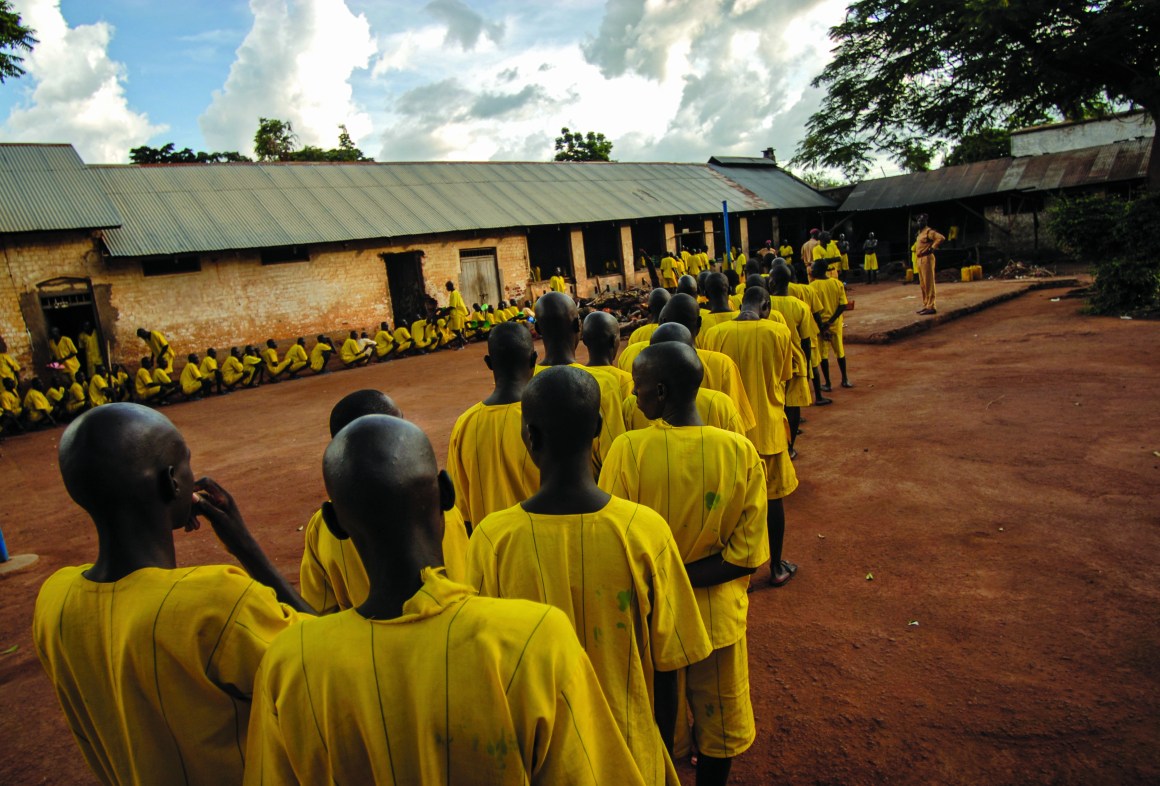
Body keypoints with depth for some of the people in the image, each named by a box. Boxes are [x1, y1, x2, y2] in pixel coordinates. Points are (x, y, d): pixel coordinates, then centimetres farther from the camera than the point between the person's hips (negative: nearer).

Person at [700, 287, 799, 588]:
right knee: (773, 498, 14)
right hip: (767, 428, 0)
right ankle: (777, 568, 26)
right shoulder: (778, 331, -9)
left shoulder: (716, 334, -8)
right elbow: (783, 379, 4)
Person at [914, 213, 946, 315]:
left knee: (928, 284, -9)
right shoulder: (920, 233, 18)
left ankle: (930, 307, -8)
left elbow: (941, 238, -23)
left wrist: (932, 248, -19)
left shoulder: (929, 231, -10)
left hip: (926, 259, -10)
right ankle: (925, 305, 20)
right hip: (920, 260, 10)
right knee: (922, 285, 13)